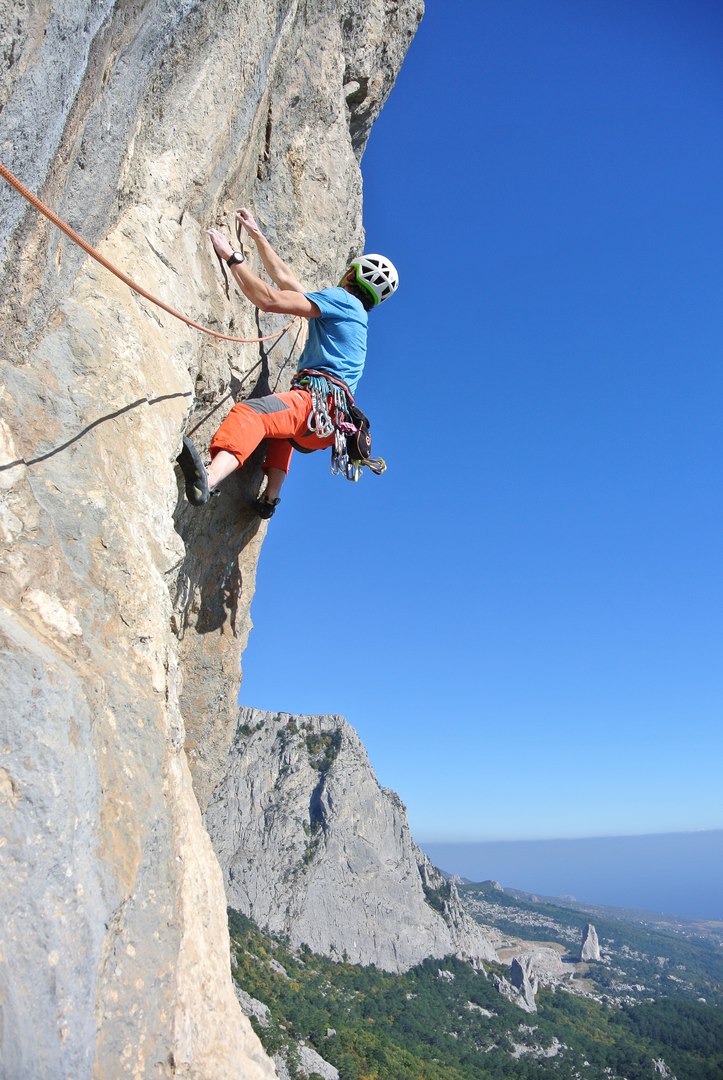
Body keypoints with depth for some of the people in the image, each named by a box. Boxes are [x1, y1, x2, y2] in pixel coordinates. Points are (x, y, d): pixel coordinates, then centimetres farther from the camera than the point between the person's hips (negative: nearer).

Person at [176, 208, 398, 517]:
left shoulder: (342, 298, 3)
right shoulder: (353, 314, 30)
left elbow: (269, 299, -8)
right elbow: (284, 279, 36)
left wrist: (231, 256, 1)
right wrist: (256, 234, 40)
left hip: (320, 402, -10)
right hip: (322, 421, 10)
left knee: (250, 410, -35)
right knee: (281, 421, 41)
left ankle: (207, 479, -63)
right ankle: (269, 498, 30)